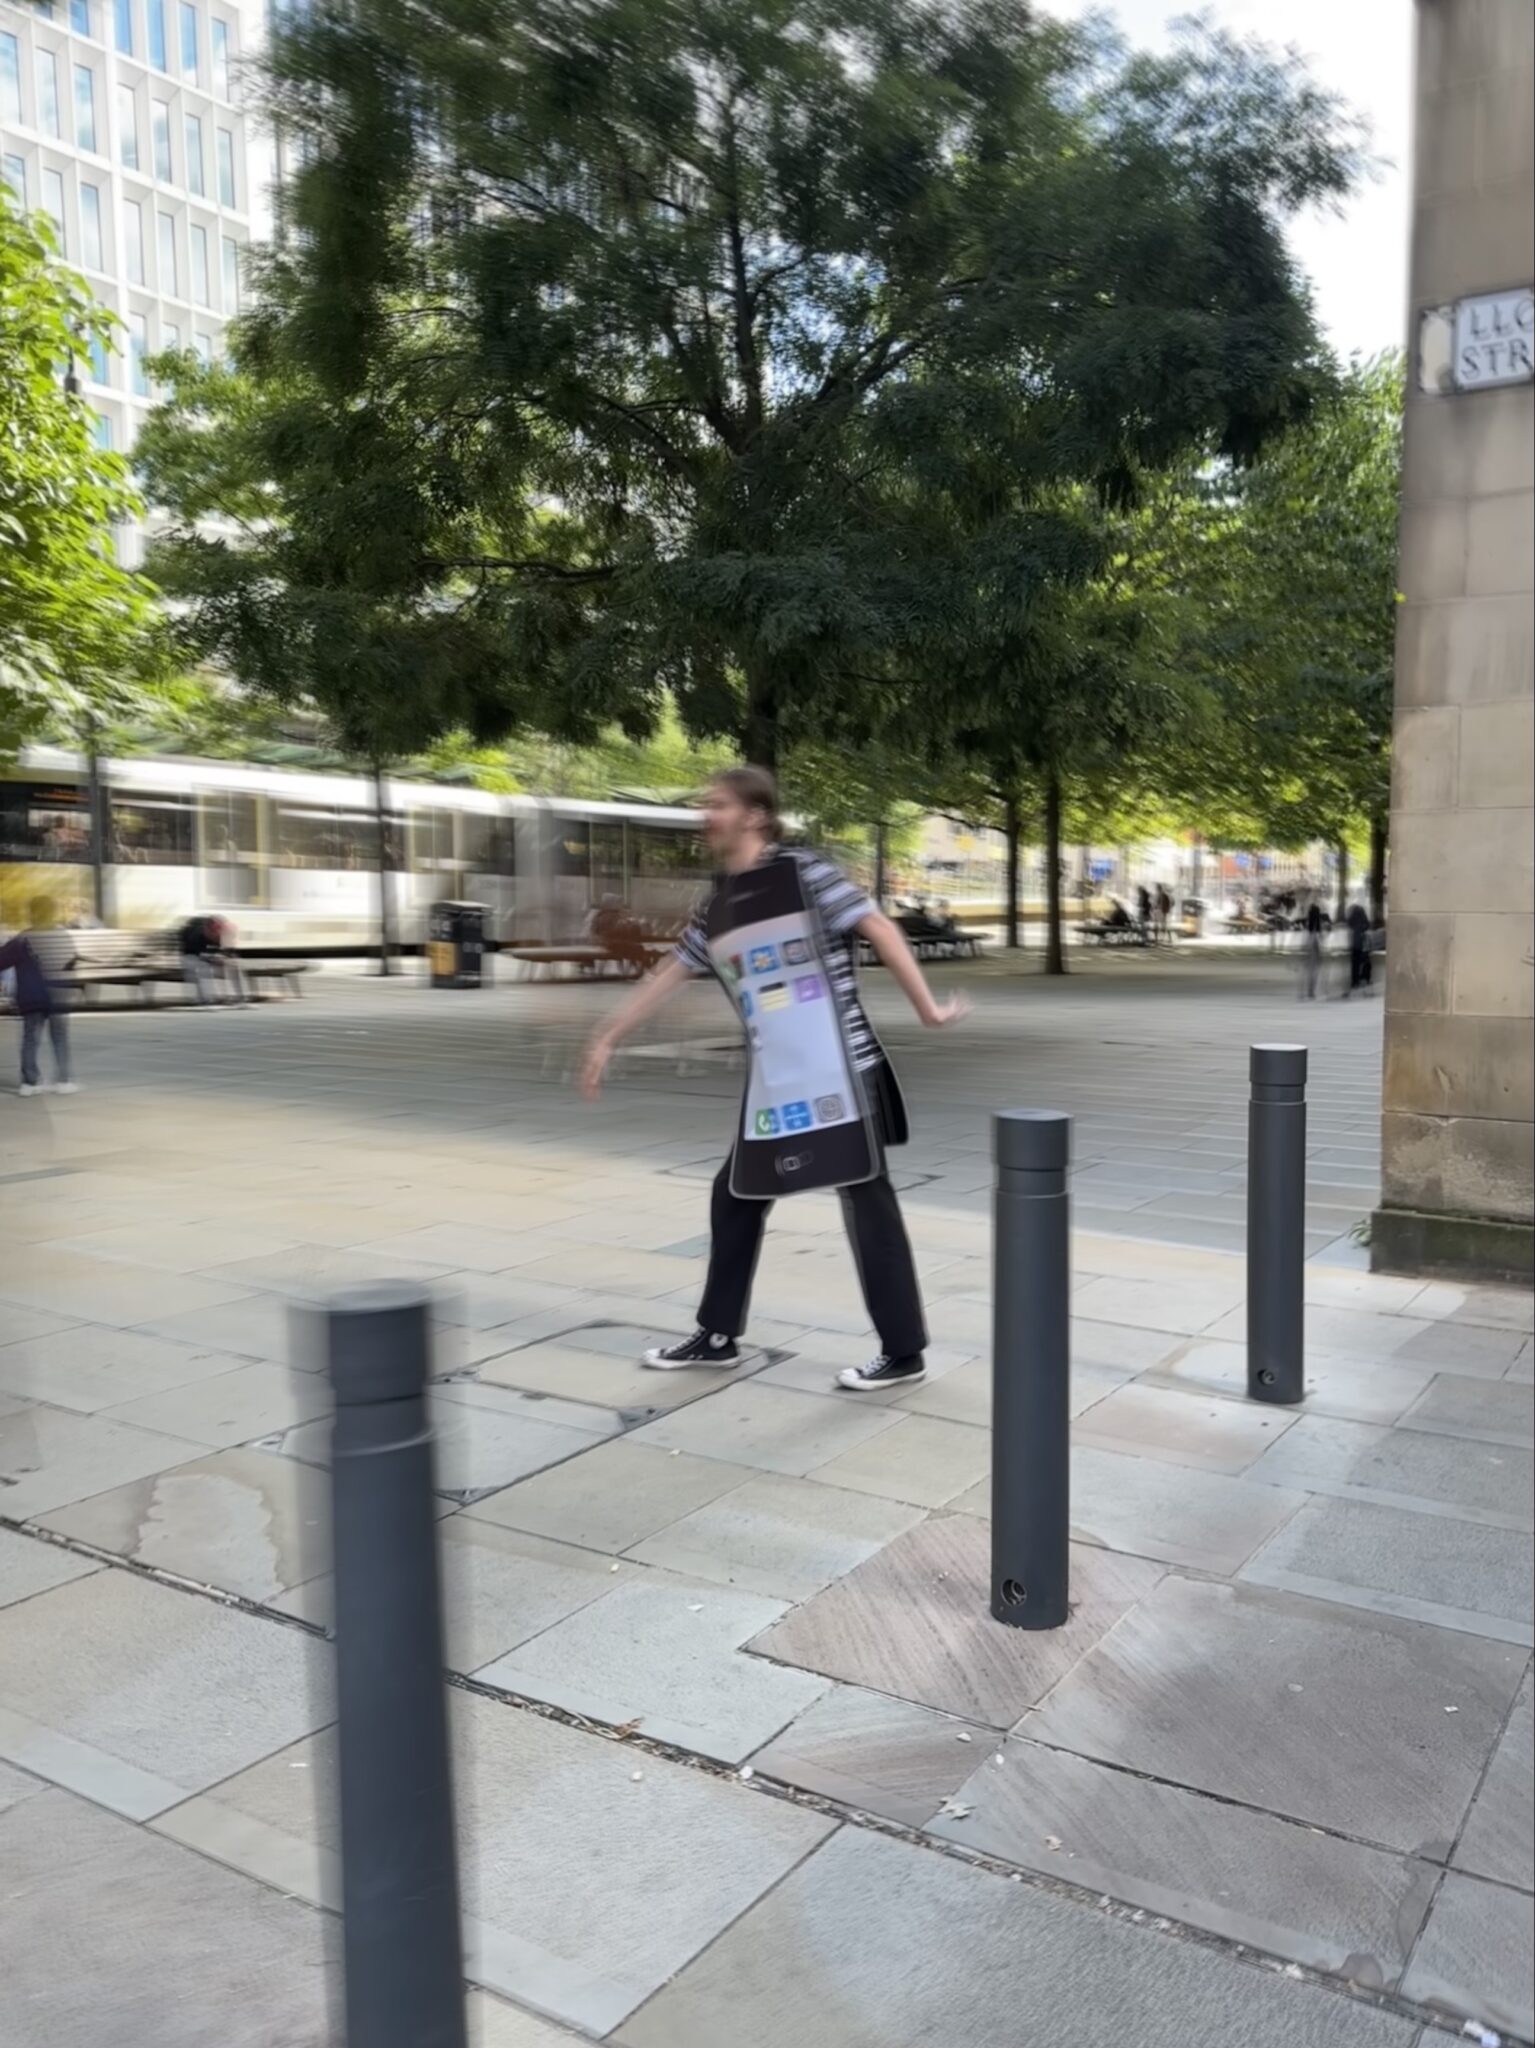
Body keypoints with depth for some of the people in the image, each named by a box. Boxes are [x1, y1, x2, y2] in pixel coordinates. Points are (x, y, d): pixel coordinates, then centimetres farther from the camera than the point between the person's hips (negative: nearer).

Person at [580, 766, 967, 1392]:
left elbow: (879, 928, -11)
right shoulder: (718, 905, 13)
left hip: (840, 1071, -8)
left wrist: (926, 1006, -13)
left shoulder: (802, 871, -9)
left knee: (866, 1200, -1)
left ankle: (903, 1353, 9)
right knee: (736, 1193, 12)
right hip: (775, 1080, 8)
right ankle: (717, 1336, 27)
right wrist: (606, 1041, 22)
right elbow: (669, 975, 19)